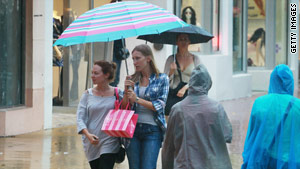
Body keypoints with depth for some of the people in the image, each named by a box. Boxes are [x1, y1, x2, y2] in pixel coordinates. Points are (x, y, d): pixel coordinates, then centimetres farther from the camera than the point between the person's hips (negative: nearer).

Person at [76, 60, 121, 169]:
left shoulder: (116, 94, 0)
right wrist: (88, 134, -19)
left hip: (110, 142, -3)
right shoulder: (87, 94, 3)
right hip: (91, 143, 3)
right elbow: (80, 118, -2)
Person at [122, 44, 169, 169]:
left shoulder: (162, 79, 2)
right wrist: (127, 91, -7)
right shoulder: (132, 79, 12)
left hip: (152, 130, -4)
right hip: (133, 129, 4)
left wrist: (137, 99, -14)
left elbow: (160, 105, -8)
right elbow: (124, 107, 11)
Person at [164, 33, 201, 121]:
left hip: (189, 94, 0)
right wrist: (171, 71, -13)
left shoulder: (195, 59, 8)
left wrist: (185, 88, -13)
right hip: (173, 96, 0)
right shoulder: (171, 59, 9)